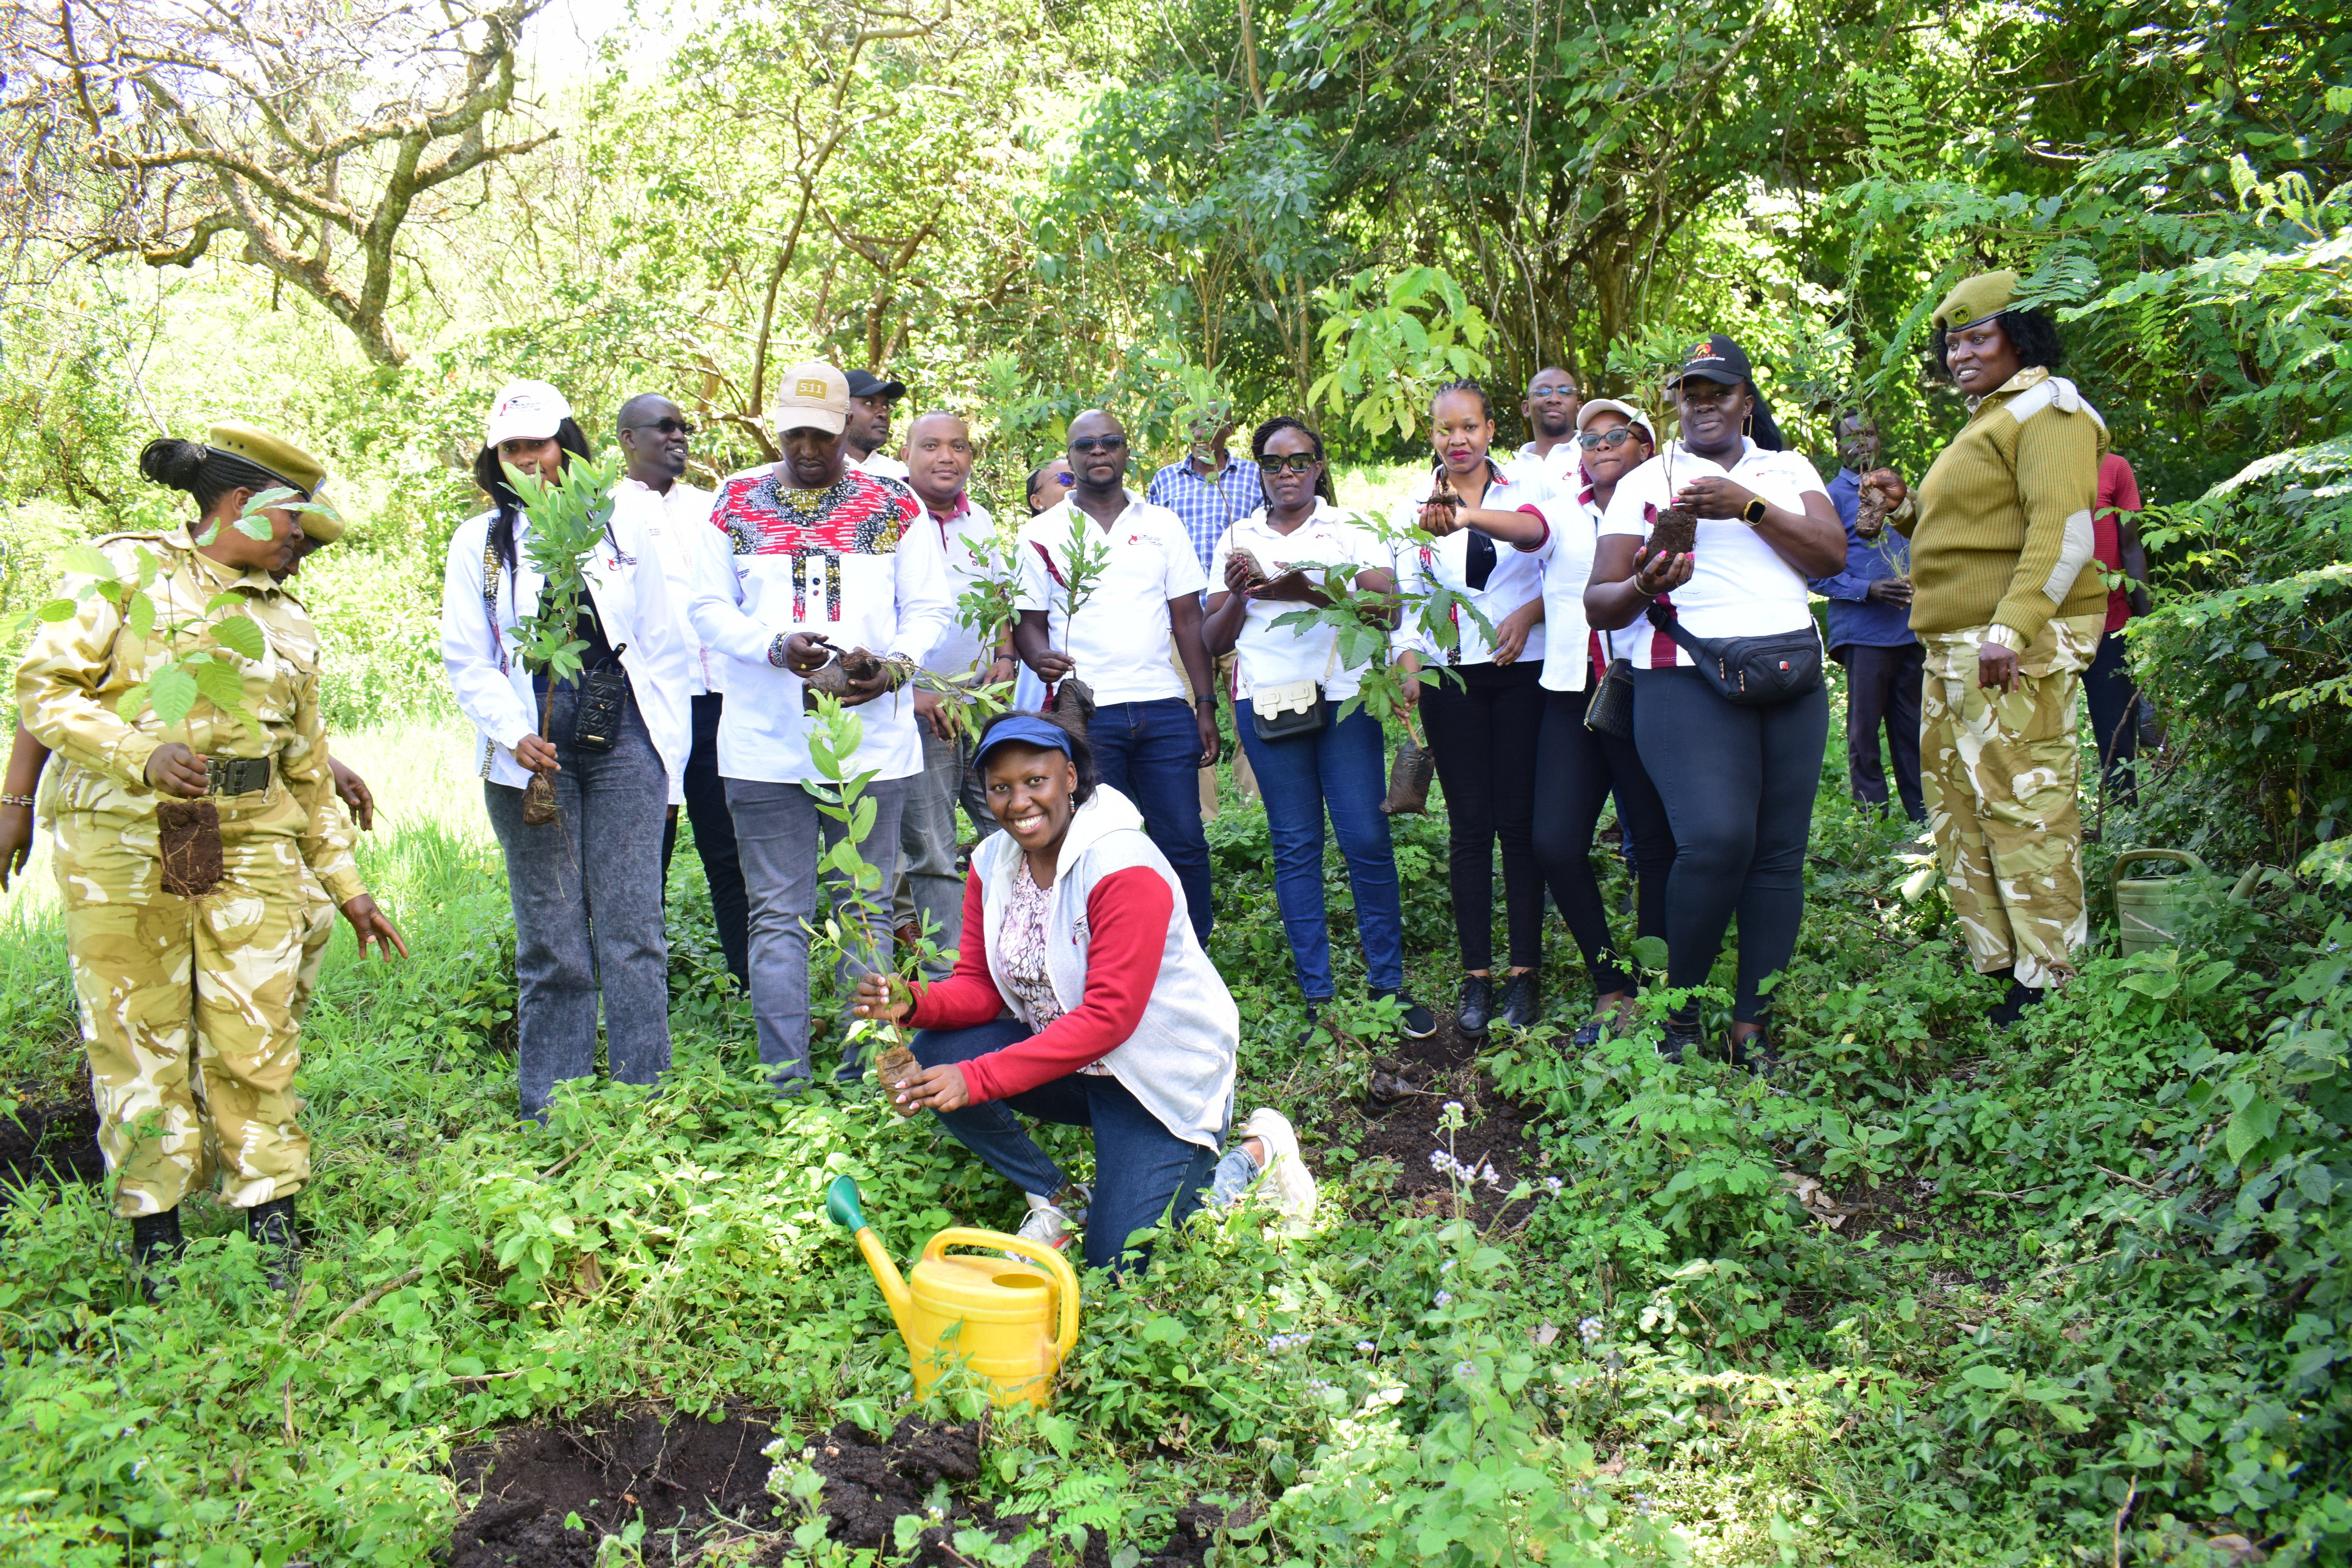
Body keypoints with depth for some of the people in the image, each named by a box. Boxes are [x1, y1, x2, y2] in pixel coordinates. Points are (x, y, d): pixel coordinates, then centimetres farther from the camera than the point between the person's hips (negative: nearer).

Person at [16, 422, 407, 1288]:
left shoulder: (288, 622, 19)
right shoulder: (128, 571, 4)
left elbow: (308, 767, 23)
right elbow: (44, 686, -3)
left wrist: (345, 882, 20)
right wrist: (144, 754, -19)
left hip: (250, 847, 4)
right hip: (123, 839, -3)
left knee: (257, 1036, 0)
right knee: (136, 1035, 1)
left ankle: (272, 1219, 10)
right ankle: (155, 1236, 11)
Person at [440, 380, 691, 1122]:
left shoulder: (620, 527, 12)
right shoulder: (479, 541, 12)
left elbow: (662, 650, 11)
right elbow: (466, 662, 8)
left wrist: (669, 764, 7)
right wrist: (515, 736, -10)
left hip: (623, 745, 0)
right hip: (533, 756, 0)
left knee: (633, 934, -4)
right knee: (552, 943, 0)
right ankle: (550, 1117, 10)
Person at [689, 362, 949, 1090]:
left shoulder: (894, 506, 6)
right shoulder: (735, 502, 8)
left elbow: (927, 609, 6)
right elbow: (710, 607, 5)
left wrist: (894, 667, -15)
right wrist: (776, 646, -14)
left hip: (872, 744, 0)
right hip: (764, 747, 1)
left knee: (868, 911, 5)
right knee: (777, 915, 2)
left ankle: (865, 1074, 15)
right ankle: (785, 1081, 9)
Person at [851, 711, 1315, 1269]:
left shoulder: (1125, 867, -25)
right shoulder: (993, 863, -2)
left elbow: (1108, 1018, -29)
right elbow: (980, 986, -1)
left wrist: (977, 1078, -34)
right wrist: (913, 1003, -25)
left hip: (1163, 1074, -6)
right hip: (1065, 1059, 7)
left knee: (1116, 1259, -11)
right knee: (931, 1057, -16)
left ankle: (1253, 1157, 14)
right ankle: (1058, 1199, 4)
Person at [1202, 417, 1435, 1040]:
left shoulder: (1352, 530, 8)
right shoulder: (1236, 541, 14)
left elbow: (1387, 606, -8)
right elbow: (1215, 640, 13)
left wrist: (1311, 591, -21)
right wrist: (1238, 594, -7)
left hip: (1344, 697, -1)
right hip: (1267, 702, 2)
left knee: (1367, 840, -6)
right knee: (1294, 846, 2)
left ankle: (1388, 985, 5)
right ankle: (1316, 995, 8)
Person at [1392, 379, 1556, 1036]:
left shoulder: (1526, 487, 1)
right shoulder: (1414, 508, 8)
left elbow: (1539, 533, -21)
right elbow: (1410, 597, 5)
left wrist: (1470, 517, -39)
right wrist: (1408, 666, -11)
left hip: (1522, 669, -1)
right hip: (1452, 677, 2)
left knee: (1518, 821, -1)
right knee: (1469, 826, 2)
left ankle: (1525, 972, 8)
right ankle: (1476, 976, 8)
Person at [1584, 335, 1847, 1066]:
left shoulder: (1788, 471, 16)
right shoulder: (1645, 482, 9)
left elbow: (1830, 555, -1)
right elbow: (1598, 603, 3)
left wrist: (1749, 506, -13)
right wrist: (1643, 588, -18)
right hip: (1688, 679, -3)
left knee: (1780, 852, 0)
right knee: (1716, 840, -21)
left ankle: (1751, 1025, 7)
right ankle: (1679, 1009, -3)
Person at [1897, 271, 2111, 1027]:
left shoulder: (2046, 409, -7)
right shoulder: (1985, 420, 24)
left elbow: (2064, 532, -19)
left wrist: (2011, 629, -27)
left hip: (2017, 648, -11)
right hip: (1955, 650, 11)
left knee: (2023, 807, -10)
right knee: (1957, 805, 12)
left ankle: (2049, 985, -4)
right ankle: (1993, 965, 21)